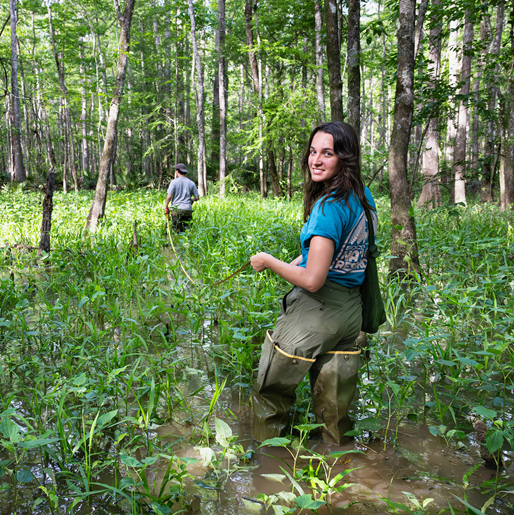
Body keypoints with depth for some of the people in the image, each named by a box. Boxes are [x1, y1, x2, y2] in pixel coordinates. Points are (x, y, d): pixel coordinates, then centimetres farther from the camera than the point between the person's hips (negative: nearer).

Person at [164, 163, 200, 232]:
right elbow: (197, 197, 11)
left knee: (177, 231, -3)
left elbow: (169, 196, -8)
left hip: (177, 209, -3)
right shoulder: (191, 183, 8)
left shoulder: (174, 182, -1)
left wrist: (166, 206, 7)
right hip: (188, 210, 3)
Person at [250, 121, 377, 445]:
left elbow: (312, 281, -24)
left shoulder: (329, 206, -21)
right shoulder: (363, 196, 6)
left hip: (316, 309, -8)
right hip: (351, 309, 8)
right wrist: (303, 258, 17)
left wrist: (269, 261, -10)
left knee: (270, 392, 11)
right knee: (334, 404, 20)